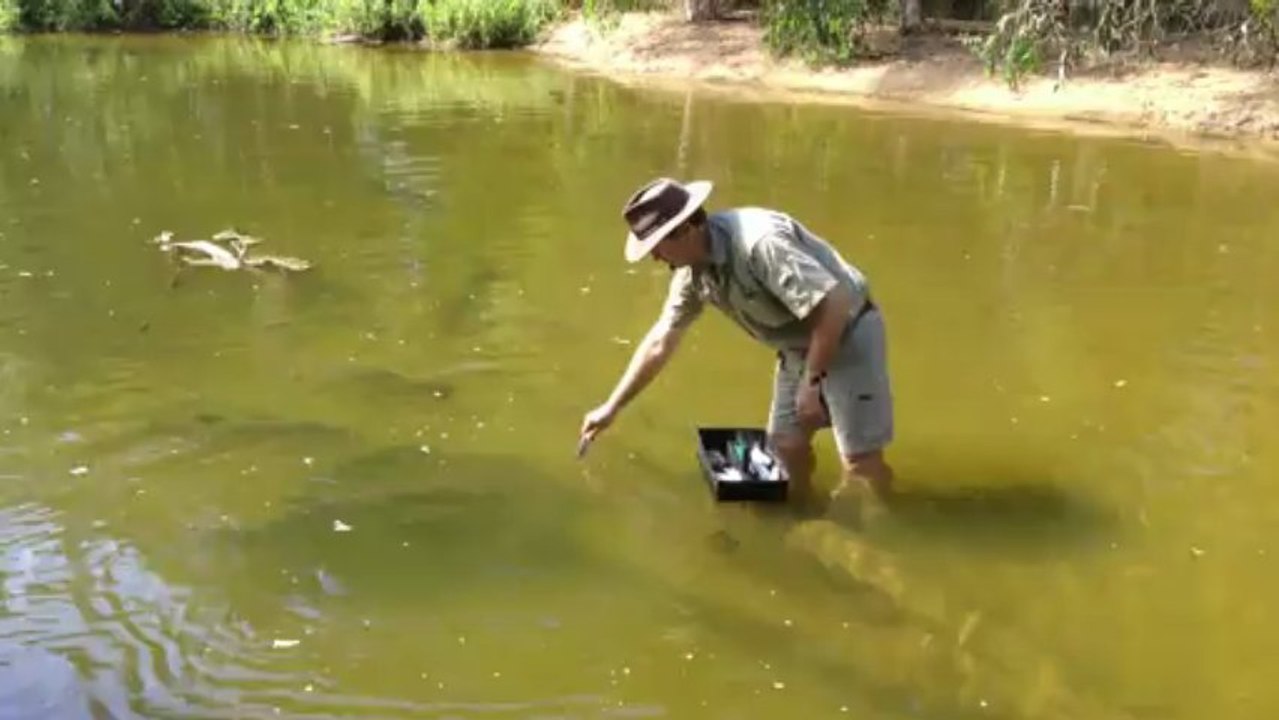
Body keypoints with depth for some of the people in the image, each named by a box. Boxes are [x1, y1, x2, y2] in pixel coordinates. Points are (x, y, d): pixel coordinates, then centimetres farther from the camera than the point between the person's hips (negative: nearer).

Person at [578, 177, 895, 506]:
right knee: (788, 445, 11)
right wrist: (612, 407, 7)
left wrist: (813, 381, -25)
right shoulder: (692, 271, -5)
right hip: (799, 347, 8)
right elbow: (660, 342, 6)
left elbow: (834, 306, -33)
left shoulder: (760, 242, -33)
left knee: (860, 459, -5)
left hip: (847, 334, -8)